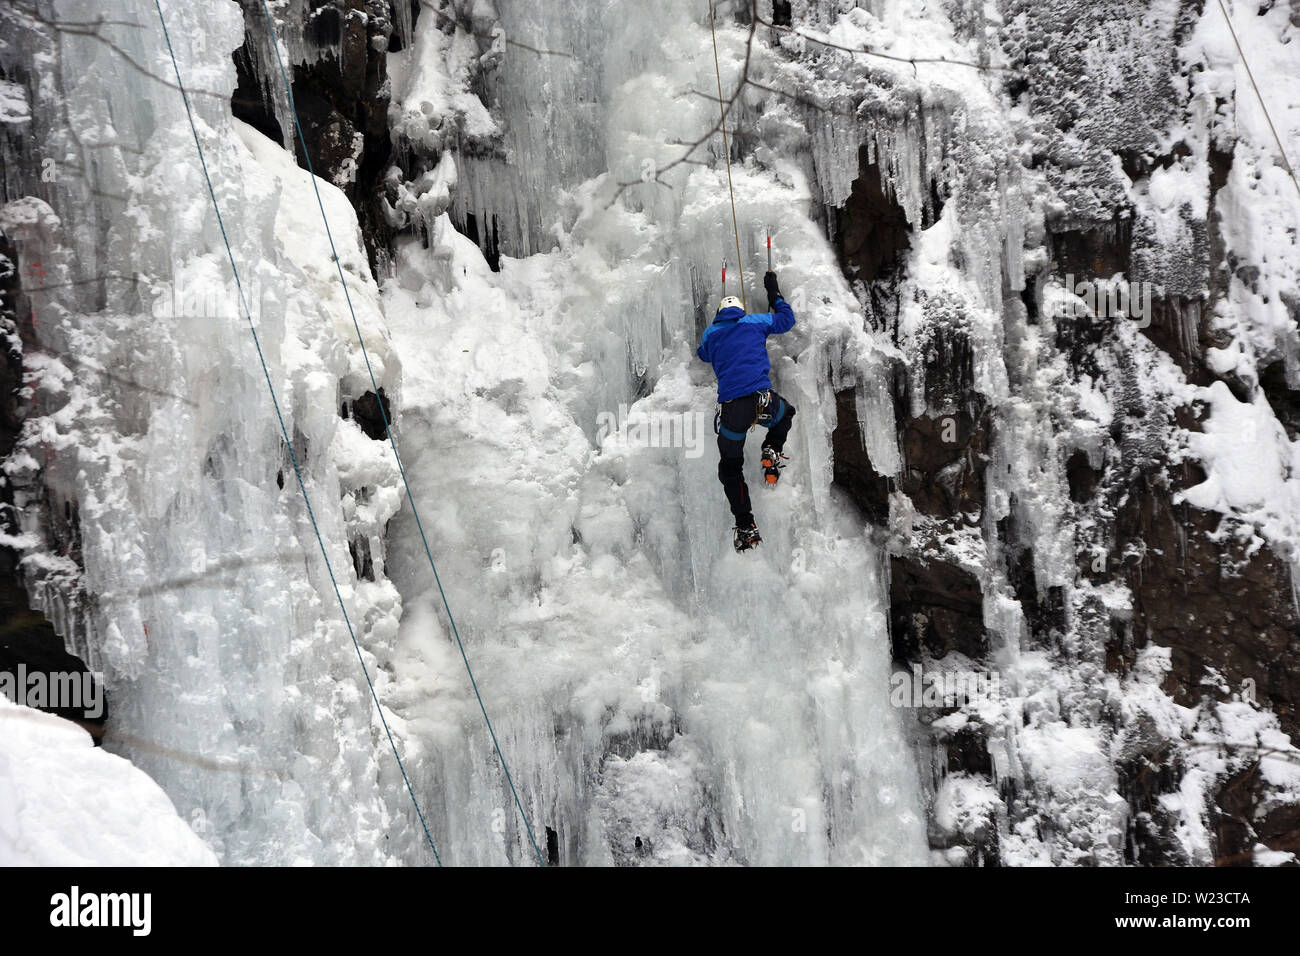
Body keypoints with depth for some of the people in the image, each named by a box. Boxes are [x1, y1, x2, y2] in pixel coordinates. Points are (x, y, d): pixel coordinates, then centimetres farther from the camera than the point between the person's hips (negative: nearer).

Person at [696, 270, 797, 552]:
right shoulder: (755, 323, 13)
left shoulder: (710, 334, 15)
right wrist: (773, 293, 40)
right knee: (786, 413, 37)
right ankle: (772, 451, 10)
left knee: (730, 469, 17)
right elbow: (786, 319, 27)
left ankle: (745, 527, 7)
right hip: (763, 402, 0)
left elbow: (703, 355, 36)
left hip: (731, 410, 0)